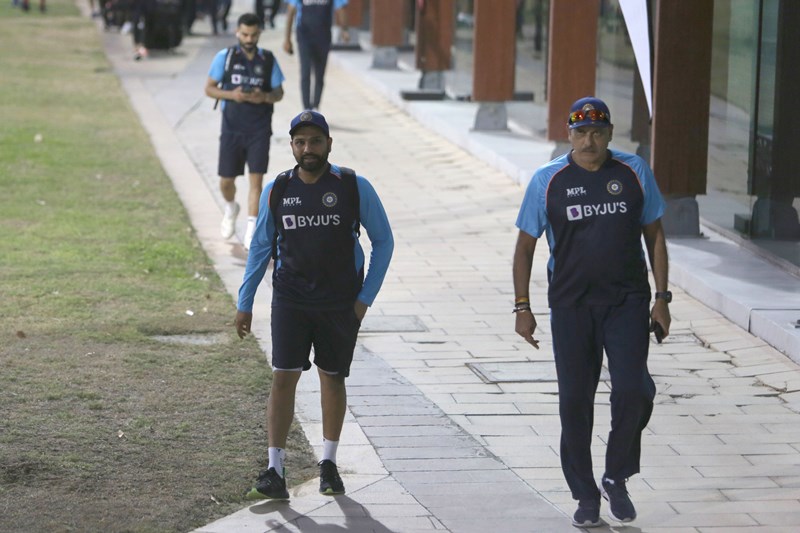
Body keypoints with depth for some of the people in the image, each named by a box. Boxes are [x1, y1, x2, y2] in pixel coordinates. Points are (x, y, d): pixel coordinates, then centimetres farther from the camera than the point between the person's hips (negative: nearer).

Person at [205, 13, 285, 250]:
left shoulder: (268, 60, 2)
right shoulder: (224, 57, -1)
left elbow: (279, 92, 8)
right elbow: (209, 88, 2)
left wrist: (264, 97, -14)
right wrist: (230, 95, -16)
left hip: (259, 129, 0)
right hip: (232, 128, 0)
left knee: (256, 178, -8)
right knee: (226, 180, 6)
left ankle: (251, 230, -3)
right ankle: (231, 209, 39)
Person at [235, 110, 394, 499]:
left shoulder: (355, 188, -7)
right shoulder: (276, 192, -1)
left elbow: (383, 240, 3)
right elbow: (260, 247, 10)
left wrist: (366, 297, -3)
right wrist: (244, 303, 8)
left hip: (340, 303, 0)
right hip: (290, 301, 0)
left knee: (332, 379, 10)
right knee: (283, 377, -8)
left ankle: (328, 464, 26)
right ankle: (275, 473, -7)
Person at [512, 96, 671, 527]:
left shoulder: (634, 173, 4)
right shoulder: (548, 181, 1)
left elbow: (654, 235, 10)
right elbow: (525, 246, 7)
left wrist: (661, 298, 5)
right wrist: (522, 307, 3)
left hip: (627, 302, 0)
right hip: (570, 305, 0)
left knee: (633, 390, -12)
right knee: (574, 400, 1)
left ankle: (616, 479, 9)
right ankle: (585, 496, 13)